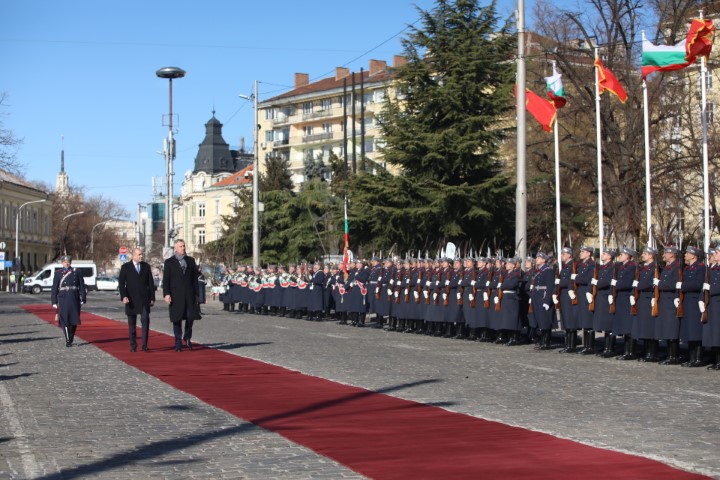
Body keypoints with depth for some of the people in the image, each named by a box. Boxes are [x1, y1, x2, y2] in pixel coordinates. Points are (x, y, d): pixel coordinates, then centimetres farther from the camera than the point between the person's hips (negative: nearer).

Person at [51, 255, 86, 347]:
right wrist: (54, 302, -2)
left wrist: (82, 299, 0)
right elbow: (54, 288, 3)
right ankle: (68, 341, -5)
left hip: (75, 298, 1)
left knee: (74, 320, 5)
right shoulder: (58, 273, 5)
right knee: (65, 320, -6)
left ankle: (71, 340, 19)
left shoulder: (76, 273, 8)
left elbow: (82, 286, 7)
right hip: (63, 298, -1)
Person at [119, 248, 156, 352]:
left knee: (145, 320, -11)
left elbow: (151, 283, 9)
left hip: (144, 299, 1)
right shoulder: (125, 267, 3)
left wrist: (152, 298, 5)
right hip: (131, 299, -1)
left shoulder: (146, 266, 9)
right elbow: (121, 283, -2)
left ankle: (144, 344, -9)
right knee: (132, 323, 4)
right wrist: (124, 296, -15)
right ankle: (133, 345, 11)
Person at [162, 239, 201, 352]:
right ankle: (178, 343, 8)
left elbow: (195, 278, 12)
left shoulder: (191, 261, 12)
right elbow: (165, 280, -1)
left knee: (190, 316, -2)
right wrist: (166, 294, -12)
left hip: (190, 295, 2)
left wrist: (196, 293, 7)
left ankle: (187, 337, 21)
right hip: (176, 295, -2)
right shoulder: (169, 262, 4)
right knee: (177, 319, 1)